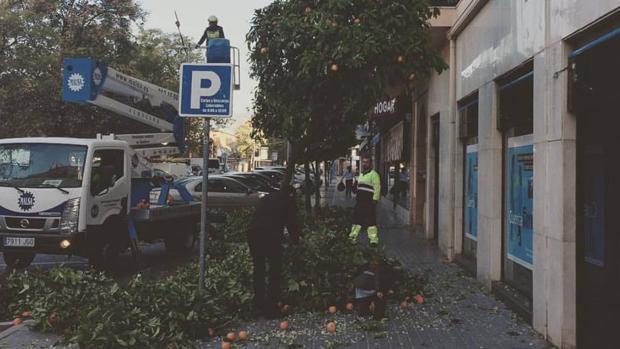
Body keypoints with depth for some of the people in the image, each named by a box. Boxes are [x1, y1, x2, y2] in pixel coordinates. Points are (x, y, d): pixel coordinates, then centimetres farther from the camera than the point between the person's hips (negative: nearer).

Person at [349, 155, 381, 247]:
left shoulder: (374, 174, -8)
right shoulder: (361, 174, 19)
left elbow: (377, 187, -14)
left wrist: (375, 200, -20)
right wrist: (357, 197, 22)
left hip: (369, 201, -8)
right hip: (360, 201, 8)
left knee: (370, 220, -7)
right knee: (357, 218, 15)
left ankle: (373, 239, -2)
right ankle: (353, 236, 27)